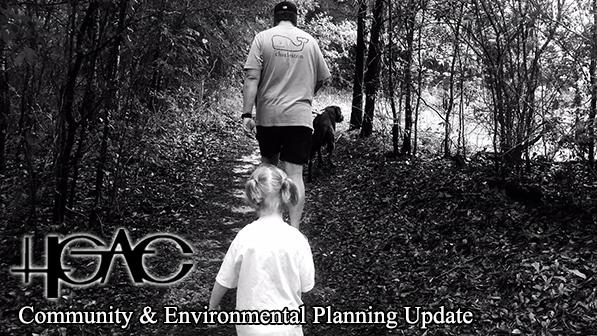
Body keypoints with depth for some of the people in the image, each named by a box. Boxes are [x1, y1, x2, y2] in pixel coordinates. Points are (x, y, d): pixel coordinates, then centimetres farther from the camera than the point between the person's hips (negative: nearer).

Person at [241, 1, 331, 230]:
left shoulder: (263, 38, 1)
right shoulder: (309, 41, 9)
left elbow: (251, 79, -7)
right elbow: (322, 78, 16)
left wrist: (247, 113, -8)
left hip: (268, 116, 0)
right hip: (300, 116, 1)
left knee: (268, 165, 20)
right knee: (294, 174, -1)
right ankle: (294, 229, -7)